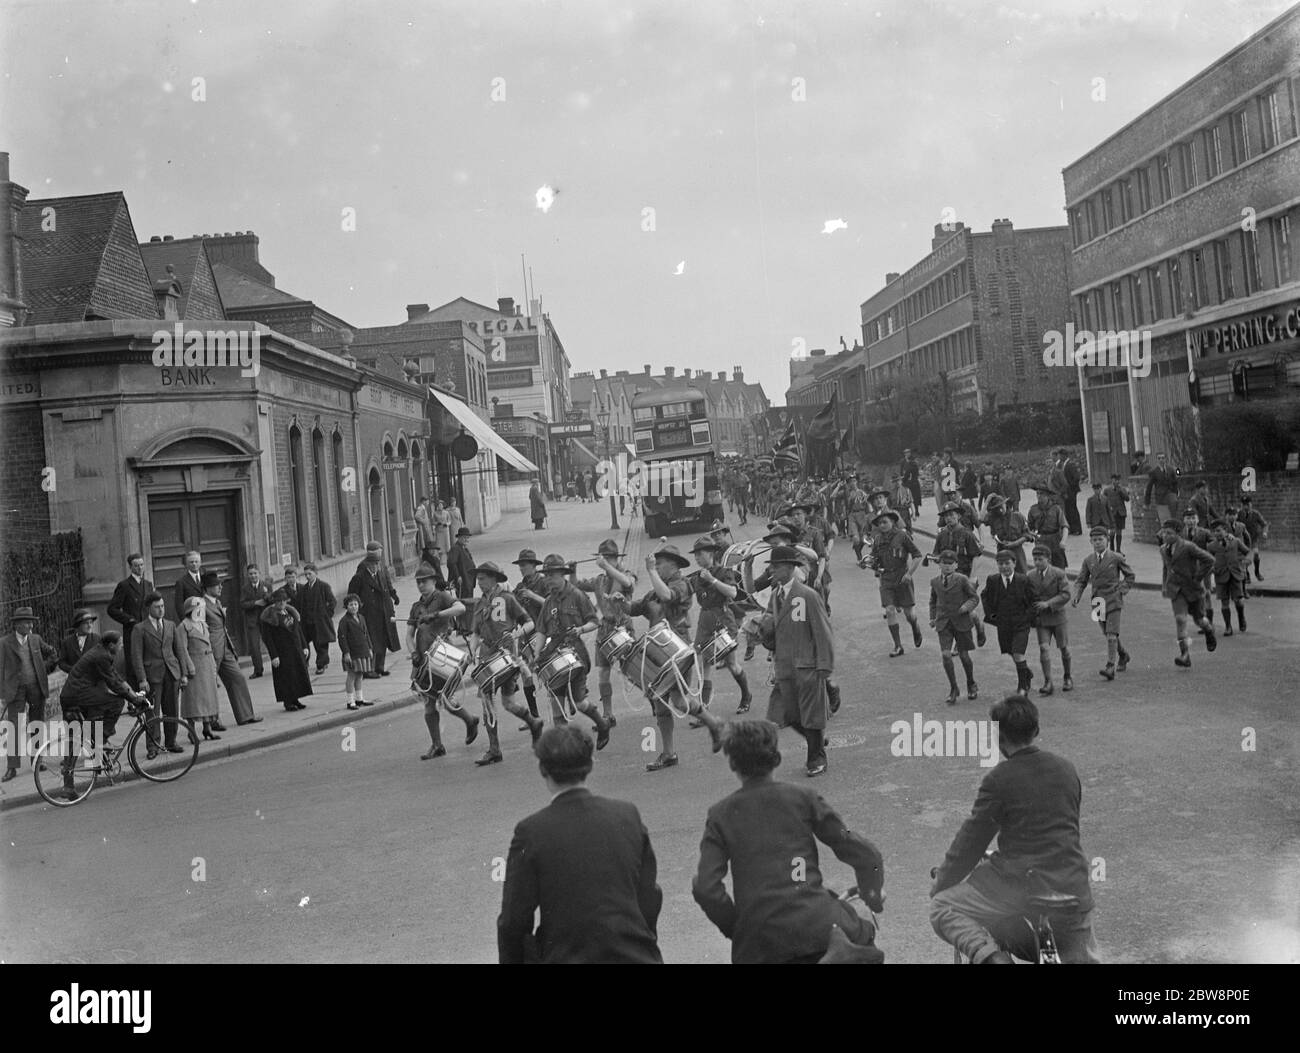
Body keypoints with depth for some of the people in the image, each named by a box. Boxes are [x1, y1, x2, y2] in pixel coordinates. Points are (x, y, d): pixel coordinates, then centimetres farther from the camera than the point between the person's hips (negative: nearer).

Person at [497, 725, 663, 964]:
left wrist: (509, 960, 10)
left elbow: (514, 920, -6)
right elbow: (650, 900, 5)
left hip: (568, 957, -3)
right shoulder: (628, 815, -1)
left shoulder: (531, 831, -10)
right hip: (636, 956, 4)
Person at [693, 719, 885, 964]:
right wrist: (874, 900, 20)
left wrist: (735, 928, 9)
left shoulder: (720, 814, 6)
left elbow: (705, 888, -5)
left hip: (759, 944, 1)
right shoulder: (803, 797, 5)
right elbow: (864, 853, 4)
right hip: (817, 923, -1)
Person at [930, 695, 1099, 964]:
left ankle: (989, 954, -14)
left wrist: (940, 883, 11)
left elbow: (970, 841, -3)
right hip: (1073, 889, 6)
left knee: (942, 908, 8)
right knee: (1081, 956, 30)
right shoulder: (1066, 769, 7)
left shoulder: (999, 780, -9)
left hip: (1023, 887, -5)